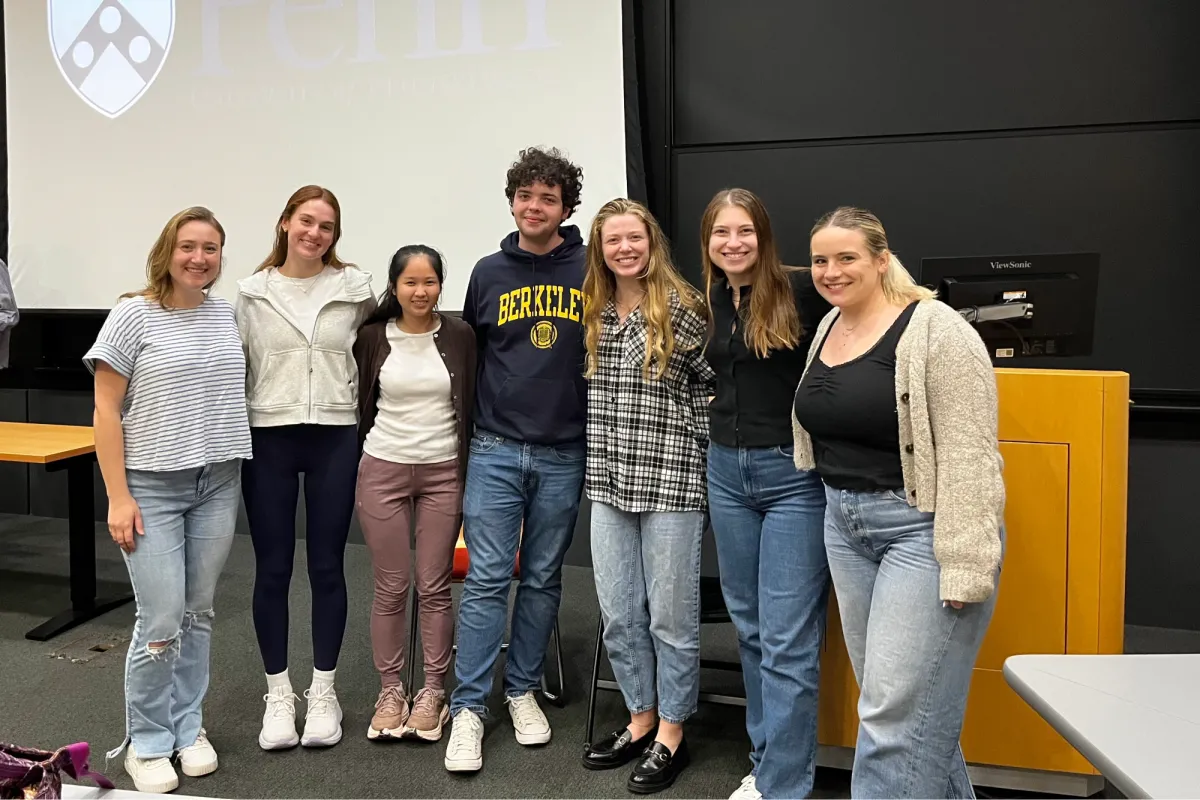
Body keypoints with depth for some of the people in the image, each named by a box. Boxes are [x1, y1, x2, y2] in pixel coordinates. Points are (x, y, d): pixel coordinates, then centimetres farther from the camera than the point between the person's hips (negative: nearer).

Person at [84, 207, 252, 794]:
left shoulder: (227, 314, 7)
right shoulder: (133, 315, -6)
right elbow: (106, 411, -7)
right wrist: (118, 497, -12)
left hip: (218, 485, 4)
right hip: (152, 487, -4)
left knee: (198, 616, 11)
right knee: (161, 623, -4)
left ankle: (188, 728, 27)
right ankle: (146, 743, 15)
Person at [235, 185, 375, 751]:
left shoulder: (355, 287, 1)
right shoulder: (253, 291, 3)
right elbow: (238, 364, 7)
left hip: (334, 439, 0)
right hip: (268, 439, 1)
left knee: (327, 567, 6)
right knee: (272, 570, 6)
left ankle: (323, 691, 19)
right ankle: (278, 693, 20)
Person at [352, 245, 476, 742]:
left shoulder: (459, 336, 0)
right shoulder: (372, 337, 1)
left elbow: (471, 405, 3)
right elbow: (361, 405, 7)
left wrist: (471, 472, 1)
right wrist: (355, 471, 7)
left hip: (443, 473, 0)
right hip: (382, 471, 0)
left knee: (434, 587, 4)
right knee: (390, 587, 6)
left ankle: (433, 692, 17)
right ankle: (390, 691, 19)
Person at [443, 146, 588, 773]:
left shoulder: (590, 271, 0)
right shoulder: (489, 272, 5)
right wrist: (474, 427, 13)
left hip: (564, 454, 0)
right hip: (496, 450, 0)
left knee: (542, 579, 11)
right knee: (487, 579, -1)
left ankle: (522, 691, 26)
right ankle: (469, 709, 8)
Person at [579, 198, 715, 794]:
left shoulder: (684, 310, -6)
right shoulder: (594, 316, 9)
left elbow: (712, 388, -2)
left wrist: (702, 458, -5)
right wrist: (597, 466, 12)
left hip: (671, 482, -5)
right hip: (607, 483, 5)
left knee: (671, 615, 5)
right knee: (619, 616, 12)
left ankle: (671, 733, 21)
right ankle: (641, 718, 30)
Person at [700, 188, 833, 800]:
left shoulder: (800, 289, -10)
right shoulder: (705, 302, 8)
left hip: (794, 474, -6)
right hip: (727, 472, 6)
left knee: (788, 641, -3)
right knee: (750, 627, 15)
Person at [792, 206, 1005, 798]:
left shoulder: (935, 330, -15)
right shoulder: (828, 328, 9)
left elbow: (969, 455, -19)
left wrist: (965, 566, -22)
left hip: (922, 528, -8)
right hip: (845, 524, 8)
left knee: (899, 711, -6)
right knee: (886, 696, 16)